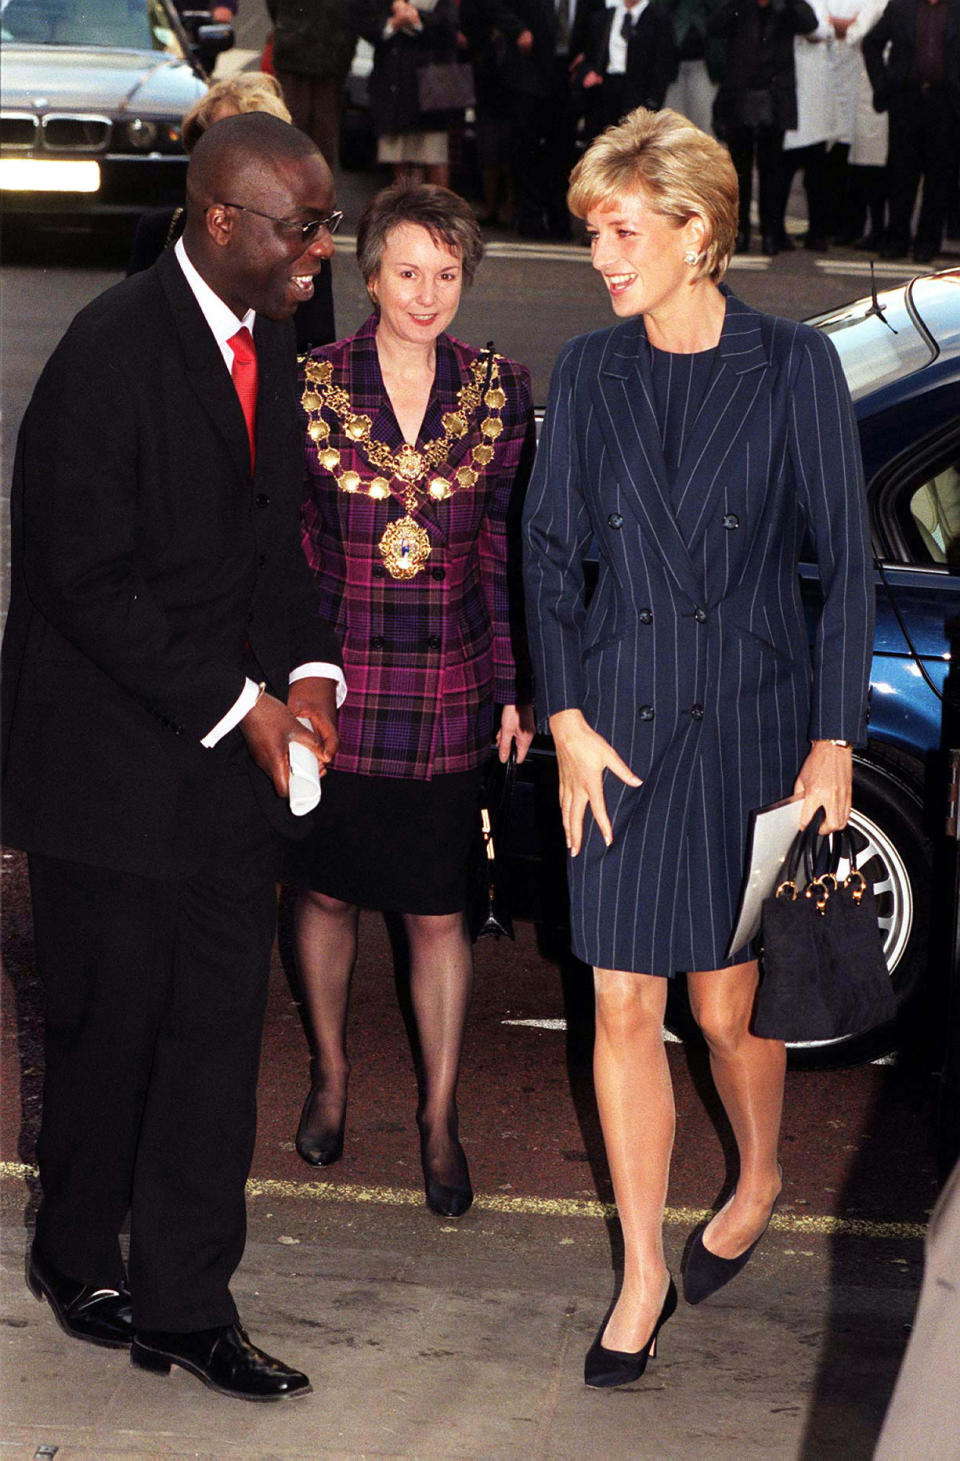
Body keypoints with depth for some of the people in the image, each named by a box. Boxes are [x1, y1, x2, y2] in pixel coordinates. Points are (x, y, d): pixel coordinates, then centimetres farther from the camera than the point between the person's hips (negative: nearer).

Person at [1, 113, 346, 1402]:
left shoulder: (271, 338, 6)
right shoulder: (111, 355, -19)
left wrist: (308, 670, -2)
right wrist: (238, 706, -19)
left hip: (231, 750, 7)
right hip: (115, 754, -7)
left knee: (220, 1026, 8)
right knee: (111, 1025, 7)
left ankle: (187, 1301, 19)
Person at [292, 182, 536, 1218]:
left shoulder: (498, 393, -1)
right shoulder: (309, 387, -5)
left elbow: (505, 552, 4)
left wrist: (514, 687, 4)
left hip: (448, 692, 0)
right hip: (334, 686, 0)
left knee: (438, 910, 6)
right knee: (329, 890, 14)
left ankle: (439, 1114, 20)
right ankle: (330, 1073, 36)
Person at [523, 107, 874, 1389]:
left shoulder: (794, 366, -6)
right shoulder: (589, 372, 3)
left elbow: (845, 561, -4)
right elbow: (550, 551, 7)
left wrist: (835, 740, -7)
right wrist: (567, 716, -2)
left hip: (752, 714, -2)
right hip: (621, 717, 2)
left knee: (729, 1002, 7)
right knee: (624, 1006, 1)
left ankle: (760, 1183, 37)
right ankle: (644, 1271, 13)